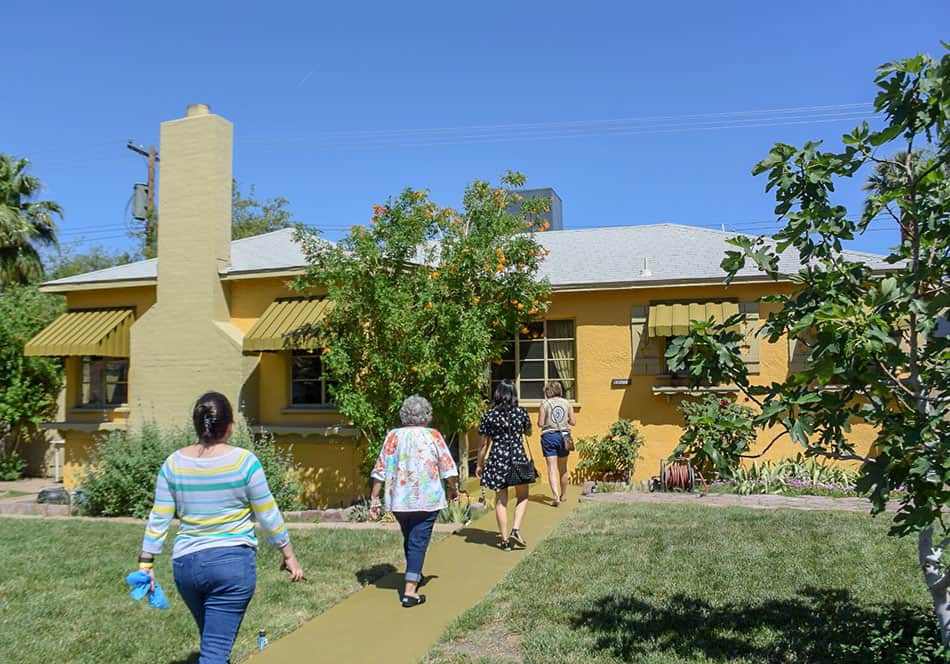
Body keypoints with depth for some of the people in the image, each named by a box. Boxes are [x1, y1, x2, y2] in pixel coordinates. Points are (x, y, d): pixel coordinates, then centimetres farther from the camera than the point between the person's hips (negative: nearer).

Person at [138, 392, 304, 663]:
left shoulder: (174, 463, 0)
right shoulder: (244, 461, -10)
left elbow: (159, 518, 2)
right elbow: (268, 515, -4)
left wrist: (146, 563, 11)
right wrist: (289, 554, 6)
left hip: (186, 564, 4)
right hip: (232, 562, -4)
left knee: (212, 638, 25)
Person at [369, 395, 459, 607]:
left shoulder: (393, 436, 0)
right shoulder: (433, 436, -5)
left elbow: (380, 471, -2)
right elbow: (448, 468, -4)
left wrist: (374, 499, 4)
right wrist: (454, 489, 13)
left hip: (398, 501, 3)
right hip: (427, 500, -3)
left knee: (409, 540, 22)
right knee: (418, 542, 2)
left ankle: (414, 576, 42)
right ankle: (409, 591, -5)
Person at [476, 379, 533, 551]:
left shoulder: (489, 416, -5)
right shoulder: (521, 413, -2)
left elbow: (483, 444, -1)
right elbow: (529, 432, 15)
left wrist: (479, 464, 10)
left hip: (497, 460, 0)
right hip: (518, 458, 0)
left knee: (501, 501, 10)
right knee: (523, 496, 19)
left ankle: (505, 540, 12)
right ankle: (516, 529, 2)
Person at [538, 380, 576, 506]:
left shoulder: (544, 404, -5)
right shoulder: (567, 403, 3)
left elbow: (540, 424, -8)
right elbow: (572, 422, 1)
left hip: (549, 436, -3)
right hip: (563, 436, 3)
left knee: (552, 468, -4)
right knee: (563, 468, 16)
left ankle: (556, 497, -16)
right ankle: (563, 495, 29)